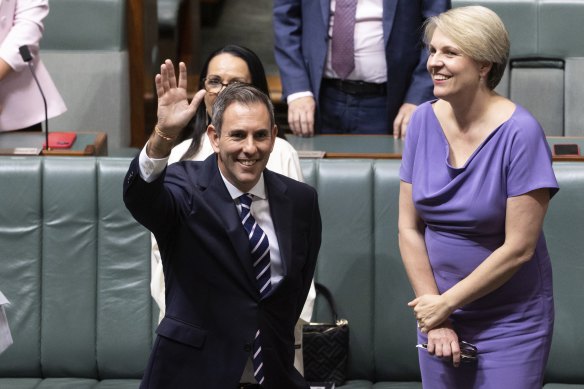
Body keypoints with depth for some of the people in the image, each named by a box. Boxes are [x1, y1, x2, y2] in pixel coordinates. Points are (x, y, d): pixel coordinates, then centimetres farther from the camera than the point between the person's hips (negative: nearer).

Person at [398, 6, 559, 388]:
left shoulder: (520, 133, -17)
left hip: (510, 323, -4)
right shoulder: (424, 121, -2)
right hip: (438, 313, 4)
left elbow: (518, 248, -16)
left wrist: (445, 303, -11)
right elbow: (409, 228, 0)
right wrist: (435, 319, -5)